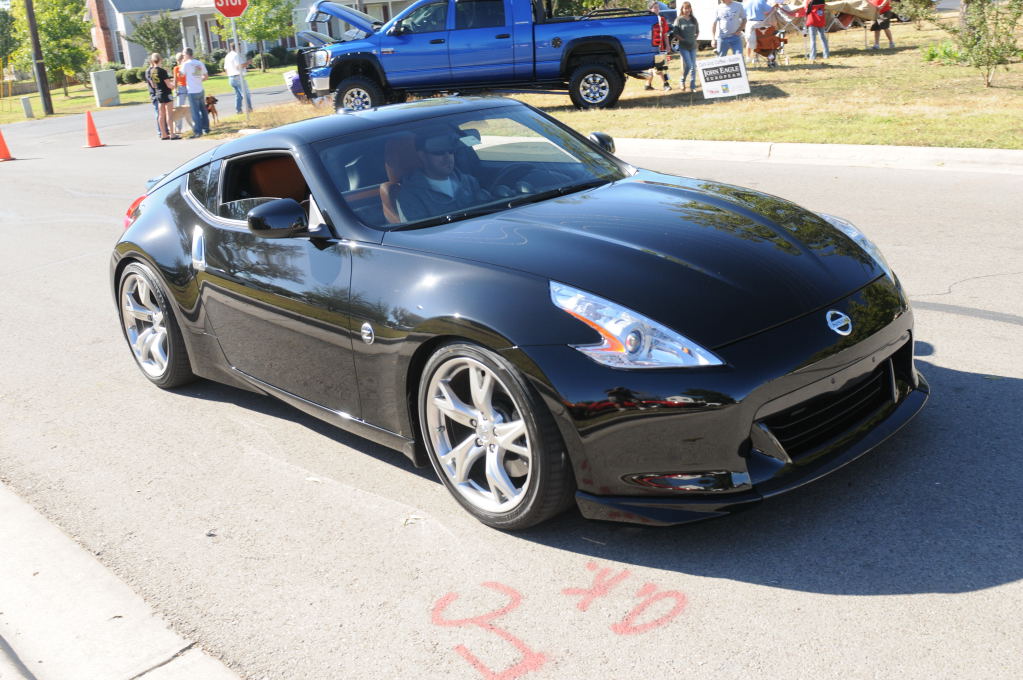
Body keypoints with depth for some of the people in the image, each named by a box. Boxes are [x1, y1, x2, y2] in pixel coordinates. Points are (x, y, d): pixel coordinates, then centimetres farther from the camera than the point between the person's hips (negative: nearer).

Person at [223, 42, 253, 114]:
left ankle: (238, 109, 10)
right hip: (238, 77, -9)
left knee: (238, 95, 14)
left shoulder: (227, 56, 17)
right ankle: (249, 108, -8)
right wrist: (247, 62, -11)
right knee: (246, 94, -4)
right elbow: (239, 66, -22)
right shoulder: (236, 55, -12)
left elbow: (226, 69, 20)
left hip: (231, 78, 9)